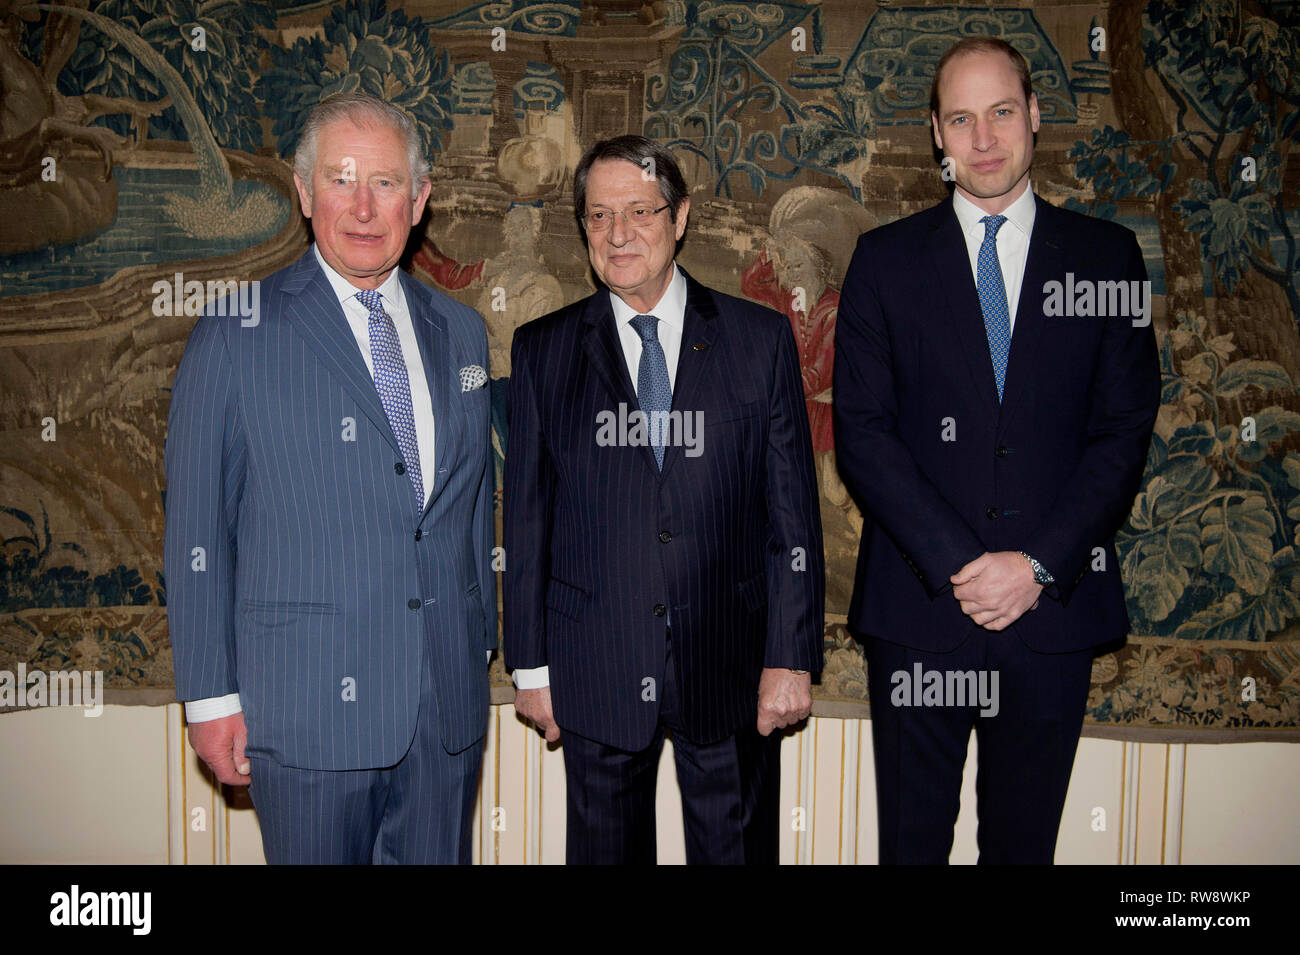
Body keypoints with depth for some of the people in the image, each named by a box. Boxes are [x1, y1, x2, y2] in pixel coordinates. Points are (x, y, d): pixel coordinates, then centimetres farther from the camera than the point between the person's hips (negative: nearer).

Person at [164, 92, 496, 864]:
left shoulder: (461, 331, 9)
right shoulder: (237, 336, -5)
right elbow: (197, 530, -4)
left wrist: (483, 647, 13)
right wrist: (211, 696, -5)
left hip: (450, 702, 4)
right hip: (309, 706, -4)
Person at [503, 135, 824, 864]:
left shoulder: (761, 339, 0)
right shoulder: (543, 351, 2)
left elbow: (793, 510, -1)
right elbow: (527, 517, 3)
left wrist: (791, 656, -4)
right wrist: (531, 664, 2)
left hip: (731, 667, 0)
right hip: (595, 671, 1)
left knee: (736, 845, 14)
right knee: (606, 845, 15)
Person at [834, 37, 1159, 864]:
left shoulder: (1107, 255, 6)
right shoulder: (887, 260, 3)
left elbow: (1126, 430, 1)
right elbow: (861, 430, -4)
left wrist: (1039, 564, -11)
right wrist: (956, 563, -13)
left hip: (1054, 604, 1)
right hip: (917, 607, 0)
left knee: (1024, 838, 15)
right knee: (911, 836, 11)